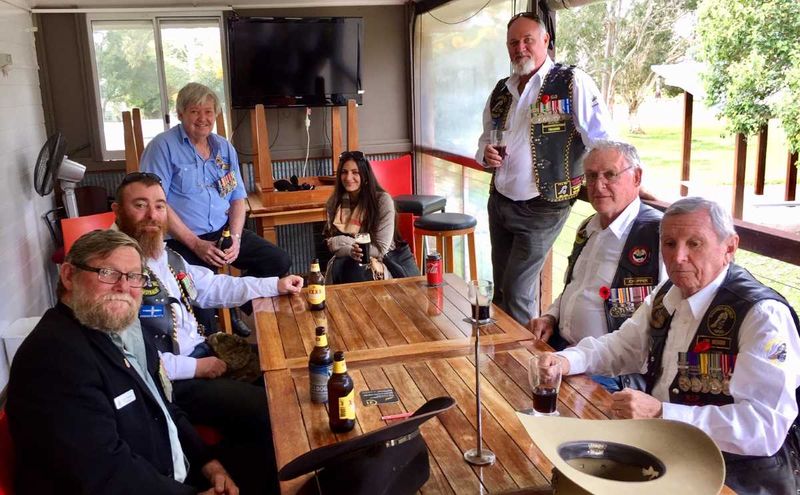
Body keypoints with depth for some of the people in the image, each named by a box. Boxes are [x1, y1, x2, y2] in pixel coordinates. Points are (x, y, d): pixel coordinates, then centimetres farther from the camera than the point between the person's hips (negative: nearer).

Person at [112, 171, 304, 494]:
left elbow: (214, 287, 21)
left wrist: (275, 285, 15)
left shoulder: (167, 257, 9)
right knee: (265, 409, -17)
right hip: (169, 379, -9)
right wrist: (194, 367, -19)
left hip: (201, 353, 9)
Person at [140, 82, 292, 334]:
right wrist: (195, 243, -17)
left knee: (279, 262, -4)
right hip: (183, 241, -6)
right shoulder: (163, 147, -6)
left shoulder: (224, 148, 12)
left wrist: (235, 238, -6)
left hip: (224, 231, 6)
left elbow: (238, 198, 11)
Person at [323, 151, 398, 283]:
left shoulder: (383, 200, -11)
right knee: (337, 266, -31)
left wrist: (343, 241, -17)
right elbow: (331, 243, 1)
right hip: (346, 259, 3)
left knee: (354, 269, -34)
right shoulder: (334, 202, 3)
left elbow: (380, 249, -12)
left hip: (377, 263, -3)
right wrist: (350, 250, -22)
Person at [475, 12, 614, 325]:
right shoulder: (501, 91, 9)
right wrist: (485, 153, -1)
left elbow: (603, 142, -15)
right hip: (499, 202, 7)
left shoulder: (572, 83, -11)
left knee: (517, 293, -4)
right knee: (501, 289, 16)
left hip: (541, 208, -6)